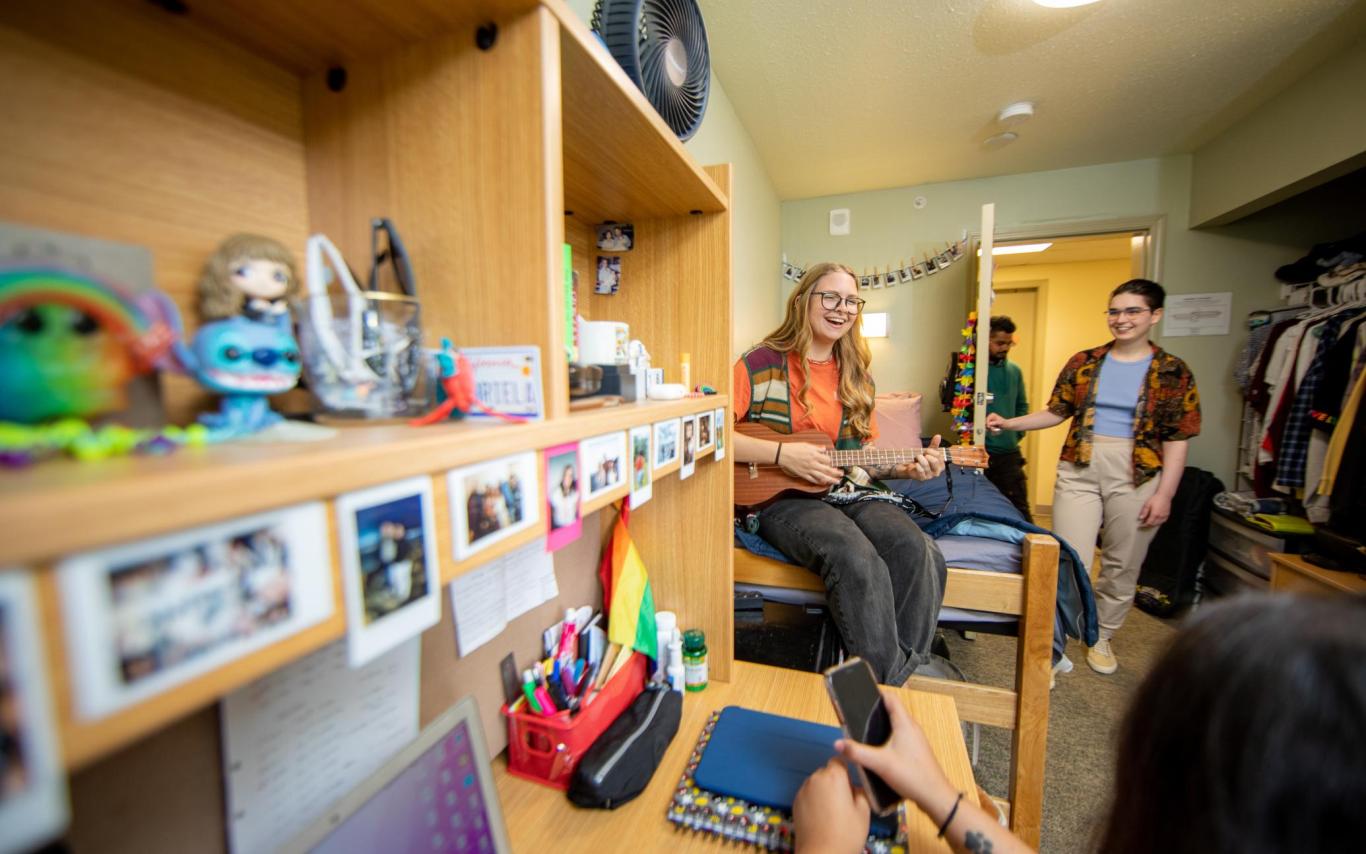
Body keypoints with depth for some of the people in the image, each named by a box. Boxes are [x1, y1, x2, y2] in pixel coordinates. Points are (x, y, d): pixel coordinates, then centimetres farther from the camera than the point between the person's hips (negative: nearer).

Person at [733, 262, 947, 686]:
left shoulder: (855, 376, 14)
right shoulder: (762, 363, -5)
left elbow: (864, 455, 19)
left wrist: (906, 468, 0)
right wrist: (782, 453, -21)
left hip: (847, 491, 6)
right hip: (781, 496, -5)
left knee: (918, 551, -22)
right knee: (858, 561, -32)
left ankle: (891, 682, -4)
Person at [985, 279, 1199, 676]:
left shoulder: (1173, 372, 1)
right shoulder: (1084, 362, 5)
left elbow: (1177, 440, -1)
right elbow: (1056, 412, 9)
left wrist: (1164, 494, -7)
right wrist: (1008, 423, -4)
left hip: (1137, 477, 0)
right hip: (1079, 470, 0)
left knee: (1121, 566, 12)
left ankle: (1102, 637, 33)